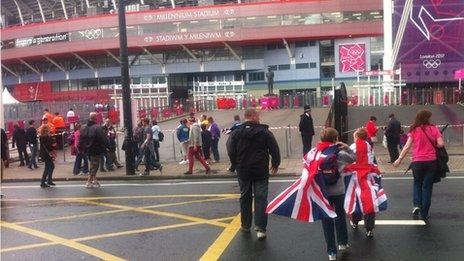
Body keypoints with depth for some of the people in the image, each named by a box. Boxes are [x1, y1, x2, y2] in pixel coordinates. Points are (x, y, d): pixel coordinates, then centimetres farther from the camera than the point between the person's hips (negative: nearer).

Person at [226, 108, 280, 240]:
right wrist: (275, 164, 11)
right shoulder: (264, 132, -7)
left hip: (243, 171, 2)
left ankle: (246, 225, 24)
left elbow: (231, 151, -1)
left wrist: (236, 165, 13)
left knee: (245, 198, 15)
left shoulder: (236, 132, -2)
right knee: (261, 198, -1)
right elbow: (274, 149, -4)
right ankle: (260, 228, -8)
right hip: (261, 170, -2)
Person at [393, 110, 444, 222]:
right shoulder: (433, 129, -3)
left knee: (417, 183, 23)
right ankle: (424, 214, 13)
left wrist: (399, 159, -4)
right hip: (431, 161, 0)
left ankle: (417, 205, 1)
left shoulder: (414, 130, -3)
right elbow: (441, 144, -9)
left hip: (417, 162, 0)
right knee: (427, 186, 10)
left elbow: (407, 146, -7)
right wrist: (433, 145, 12)